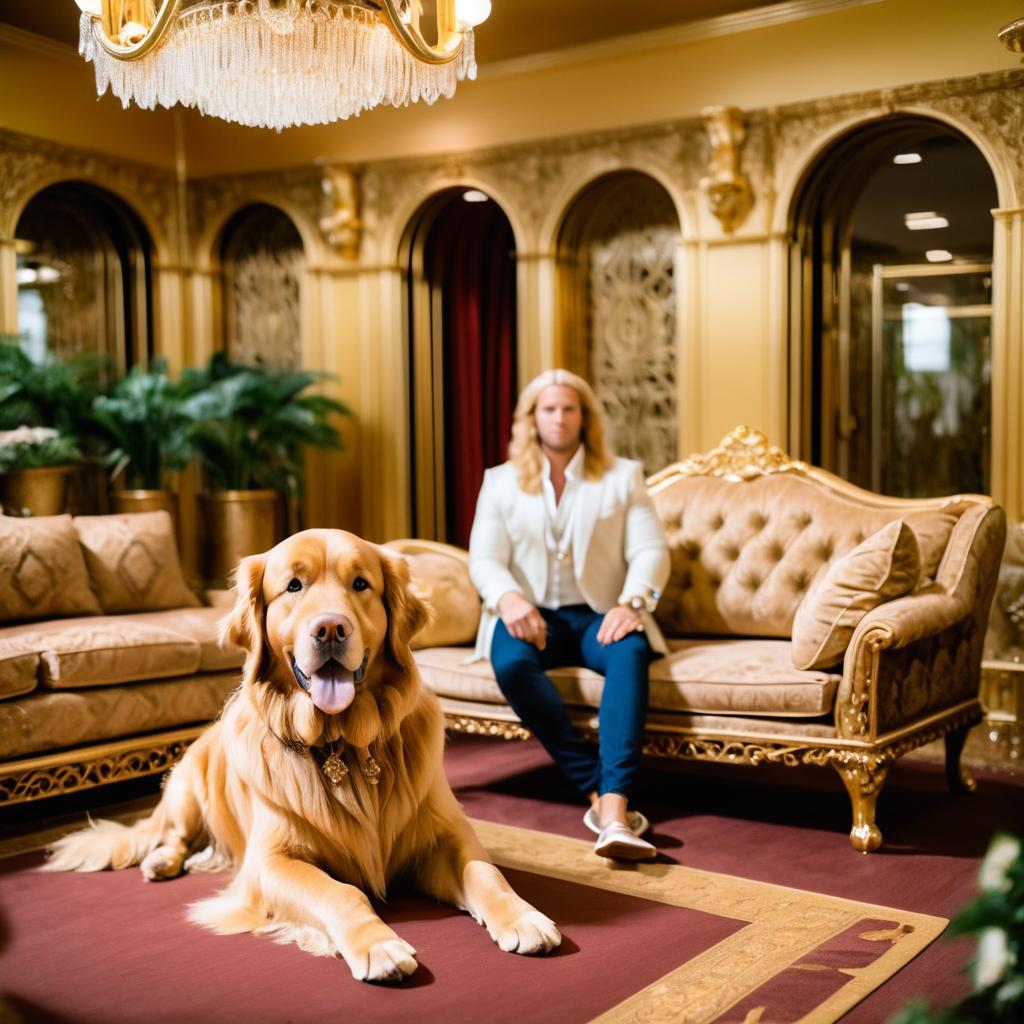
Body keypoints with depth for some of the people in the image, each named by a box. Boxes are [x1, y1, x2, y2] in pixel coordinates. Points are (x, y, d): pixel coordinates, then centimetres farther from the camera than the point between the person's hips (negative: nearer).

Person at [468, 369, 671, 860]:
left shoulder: (622, 477, 11)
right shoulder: (501, 482, 13)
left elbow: (651, 551, 0)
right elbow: (484, 560, 3)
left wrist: (631, 602, -22)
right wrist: (508, 597, -22)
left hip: (598, 615, 0)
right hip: (532, 616, 1)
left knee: (630, 653, -36)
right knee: (510, 662, -35)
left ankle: (614, 812, -49)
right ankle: (598, 790, -36)